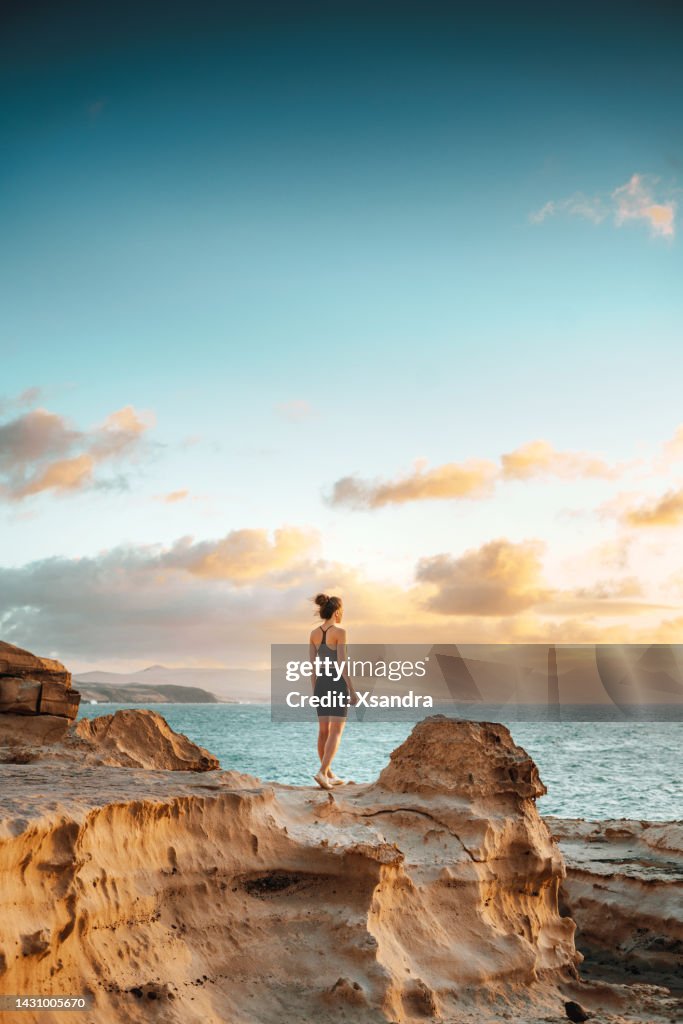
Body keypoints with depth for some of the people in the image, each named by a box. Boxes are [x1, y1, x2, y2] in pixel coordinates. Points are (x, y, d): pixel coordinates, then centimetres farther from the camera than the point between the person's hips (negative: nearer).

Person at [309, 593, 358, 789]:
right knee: (336, 732, -5)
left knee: (324, 731, 11)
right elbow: (342, 663, -16)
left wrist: (314, 689, 17)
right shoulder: (339, 632, -12)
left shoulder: (314, 633, 7)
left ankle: (329, 776, 18)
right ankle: (322, 772, -20)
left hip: (321, 683, 7)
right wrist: (352, 690, -10)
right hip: (338, 684, -6)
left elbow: (312, 664, 8)